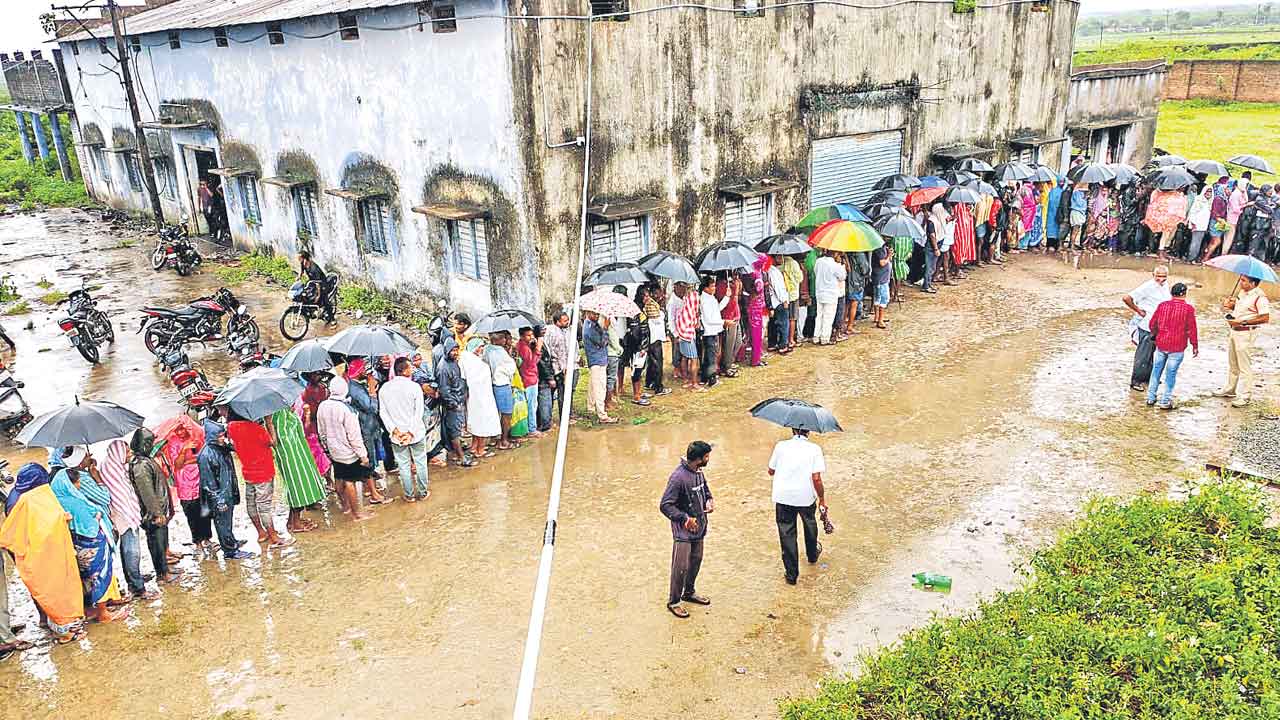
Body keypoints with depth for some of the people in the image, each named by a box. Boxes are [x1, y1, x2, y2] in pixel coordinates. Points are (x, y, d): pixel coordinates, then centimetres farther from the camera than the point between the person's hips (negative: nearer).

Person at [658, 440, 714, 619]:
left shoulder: (699, 472, 0)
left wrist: (709, 501, 1)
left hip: (698, 527, 8)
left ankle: (689, 592, 40)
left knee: (696, 561, 20)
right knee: (681, 567, -1)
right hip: (683, 531, -8)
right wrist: (685, 518, -29)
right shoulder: (678, 477, -26)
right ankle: (673, 602, 15)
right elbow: (665, 505, -24)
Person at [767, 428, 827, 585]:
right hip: (806, 497, 1)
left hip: (783, 497, 0)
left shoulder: (780, 446, -4)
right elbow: (816, 478, -14)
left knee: (787, 534, 10)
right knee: (809, 524, 29)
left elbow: (771, 471, 6)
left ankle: (791, 574, 14)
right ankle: (812, 555, 52)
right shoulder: (814, 449, -8)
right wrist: (822, 499, -3)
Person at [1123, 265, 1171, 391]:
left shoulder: (1165, 285, 5)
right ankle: (1136, 381, 7)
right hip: (1147, 326, -8)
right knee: (1143, 354, -2)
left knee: (1151, 352, 20)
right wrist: (1139, 311, -19)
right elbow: (1127, 298, -27)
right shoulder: (1147, 287, -20)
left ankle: (1148, 377, 33)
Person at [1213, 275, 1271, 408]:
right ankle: (1229, 389, 35)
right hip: (1234, 331, 9)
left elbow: (1265, 318, -23)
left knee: (1244, 366, -2)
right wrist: (1230, 305, 3)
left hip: (1245, 333, -9)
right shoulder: (1243, 293, 8)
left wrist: (1242, 322, -23)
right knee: (1232, 364, 21)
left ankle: (1244, 396, 5)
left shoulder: (1260, 297, -18)